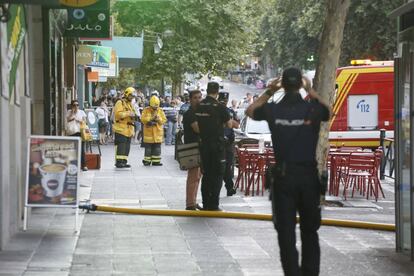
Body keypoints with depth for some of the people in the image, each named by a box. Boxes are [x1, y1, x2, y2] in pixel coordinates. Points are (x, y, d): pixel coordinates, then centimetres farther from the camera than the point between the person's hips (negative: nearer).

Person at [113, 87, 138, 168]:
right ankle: (118, 161, -11)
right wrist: (128, 113, -21)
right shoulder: (120, 103, -6)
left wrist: (134, 116, 4)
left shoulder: (130, 104, 22)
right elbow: (118, 114, -18)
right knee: (120, 146, -11)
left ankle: (124, 161, 12)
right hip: (121, 128, -9)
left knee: (127, 146, 8)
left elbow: (131, 115, 27)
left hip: (128, 129, 9)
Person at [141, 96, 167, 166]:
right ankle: (147, 160, 9)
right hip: (148, 131, -2)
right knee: (148, 147, 2)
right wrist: (151, 118, -20)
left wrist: (159, 119, -17)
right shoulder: (146, 110, 0)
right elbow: (142, 119, -11)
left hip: (158, 132, 2)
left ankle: (156, 161, 8)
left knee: (157, 147, 3)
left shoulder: (160, 110, 6)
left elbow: (164, 120, 1)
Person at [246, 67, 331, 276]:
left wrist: (269, 92, 16)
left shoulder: (273, 110, -6)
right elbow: (328, 112, 19)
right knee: (309, 231, 16)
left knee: (286, 232, 3)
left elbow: (250, 111, 16)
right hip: (309, 175, 1)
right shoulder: (312, 109, -6)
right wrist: (310, 90, 22)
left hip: (283, 176, -1)